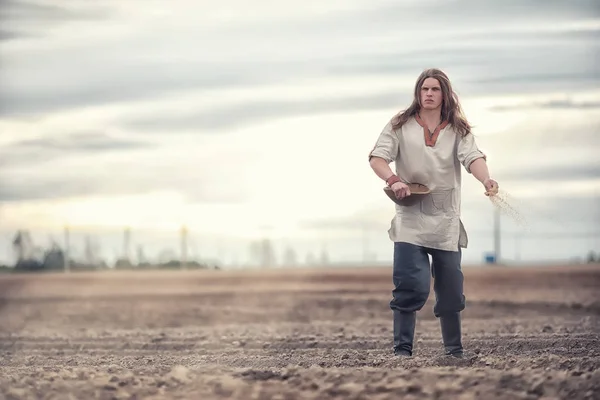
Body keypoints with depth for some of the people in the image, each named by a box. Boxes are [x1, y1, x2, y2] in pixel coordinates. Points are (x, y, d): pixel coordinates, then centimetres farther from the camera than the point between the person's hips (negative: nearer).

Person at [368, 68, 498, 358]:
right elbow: (377, 157, -4)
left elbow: (473, 158, -10)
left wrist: (486, 181, -32)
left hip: (446, 223, 2)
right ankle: (402, 350, -7)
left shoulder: (457, 130, 6)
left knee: (451, 291, 8)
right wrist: (393, 180, -25)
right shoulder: (400, 126, 3)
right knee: (412, 287, -15)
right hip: (410, 220, -2)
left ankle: (454, 351, 24)